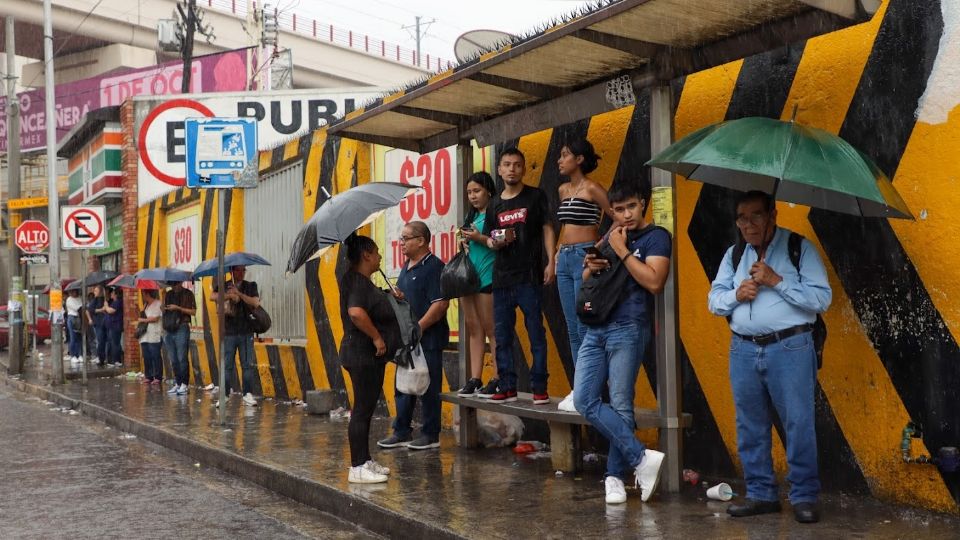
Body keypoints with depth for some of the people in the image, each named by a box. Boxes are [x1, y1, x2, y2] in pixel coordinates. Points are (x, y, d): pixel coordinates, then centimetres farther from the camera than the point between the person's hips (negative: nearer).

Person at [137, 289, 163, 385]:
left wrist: (142, 320, -3)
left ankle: (158, 377, -3)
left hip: (154, 336, -8)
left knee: (155, 357, -6)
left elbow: (155, 318, -13)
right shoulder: (146, 305, 21)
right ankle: (148, 376, 10)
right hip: (145, 336, 8)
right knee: (146, 357, 5)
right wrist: (138, 322, 8)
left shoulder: (157, 304, -6)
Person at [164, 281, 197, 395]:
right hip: (169, 330, 6)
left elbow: (193, 311, -7)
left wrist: (178, 308, -15)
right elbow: (163, 308, 23)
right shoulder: (168, 294, 17)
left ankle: (184, 384, -4)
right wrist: (164, 308, 0)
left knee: (182, 358, -7)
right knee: (173, 360, 7)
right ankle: (177, 384, 14)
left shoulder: (188, 294, 0)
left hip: (182, 328, -6)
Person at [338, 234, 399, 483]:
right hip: (363, 355, -10)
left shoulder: (363, 282, 17)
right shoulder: (356, 280, -15)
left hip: (371, 356, 10)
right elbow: (356, 312, -32)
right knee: (362, 409, -6)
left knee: (367, 409, 14)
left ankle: (365, 460, 23)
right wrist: (376, 337, -23)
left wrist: (389, 297, 17)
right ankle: (357, 468, -2)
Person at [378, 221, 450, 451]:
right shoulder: (406, 267, 15)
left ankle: (431, 435, 10)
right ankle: (402, 432, 23)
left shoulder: (434, 266, -13)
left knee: (428, 388, -1)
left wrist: (419, 327, -21)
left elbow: (440, 303, -20)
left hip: (428, 339, -9)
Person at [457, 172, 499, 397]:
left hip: (487, 277, -8)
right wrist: (466, 243, 6)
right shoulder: (471, 216, 18)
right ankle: (475, 379, 12)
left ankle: (498, 379, -1)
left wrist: (480, 238, -16)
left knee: (490, 329, -6)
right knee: (473, 327, 8)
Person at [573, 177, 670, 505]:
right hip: (596, 329, 7)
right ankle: (643, 458, -3)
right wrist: (591, 266, 2)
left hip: (628, 330, -7)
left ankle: (615, 476, 7)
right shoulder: (611, 236, 20)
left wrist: (622, 251, -10)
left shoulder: (656, 237, 0)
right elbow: (586, 281, 25)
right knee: (584, 400, -3)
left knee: (620, 405, -4)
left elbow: (654, 282, -15)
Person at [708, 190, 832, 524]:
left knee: (799, 424, -2)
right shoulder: (733, 254, 14)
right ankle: (760, 494, 21)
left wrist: (776, 281, -14)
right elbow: (714, 299, 14)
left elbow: (822, 298, -9)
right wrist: (736, 294, -7)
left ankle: (804, 497, 10)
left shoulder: (800, 248, -1)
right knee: (750, 427, 9)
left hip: (789, 349, -4)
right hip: (743, 350, 5)